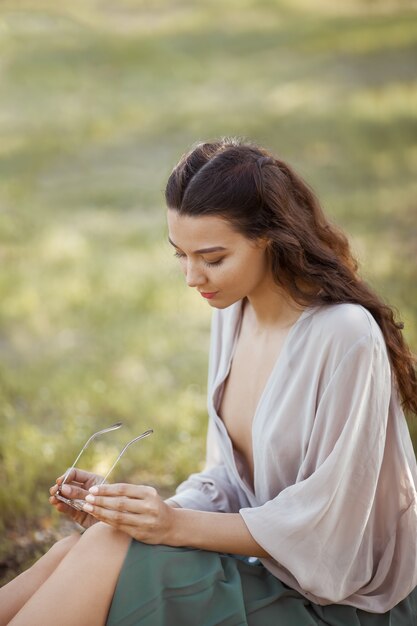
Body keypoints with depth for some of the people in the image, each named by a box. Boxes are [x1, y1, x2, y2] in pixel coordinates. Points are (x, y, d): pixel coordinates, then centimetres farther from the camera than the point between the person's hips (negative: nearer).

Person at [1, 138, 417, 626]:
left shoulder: (345, 337, -22)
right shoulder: (233, 312, 4)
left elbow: (326, 526, -20)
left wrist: (178, 526, -24)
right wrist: (144, 512, -7)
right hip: (264, 565, 7)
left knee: (105, 553, -24)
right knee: (70, 553, -16)